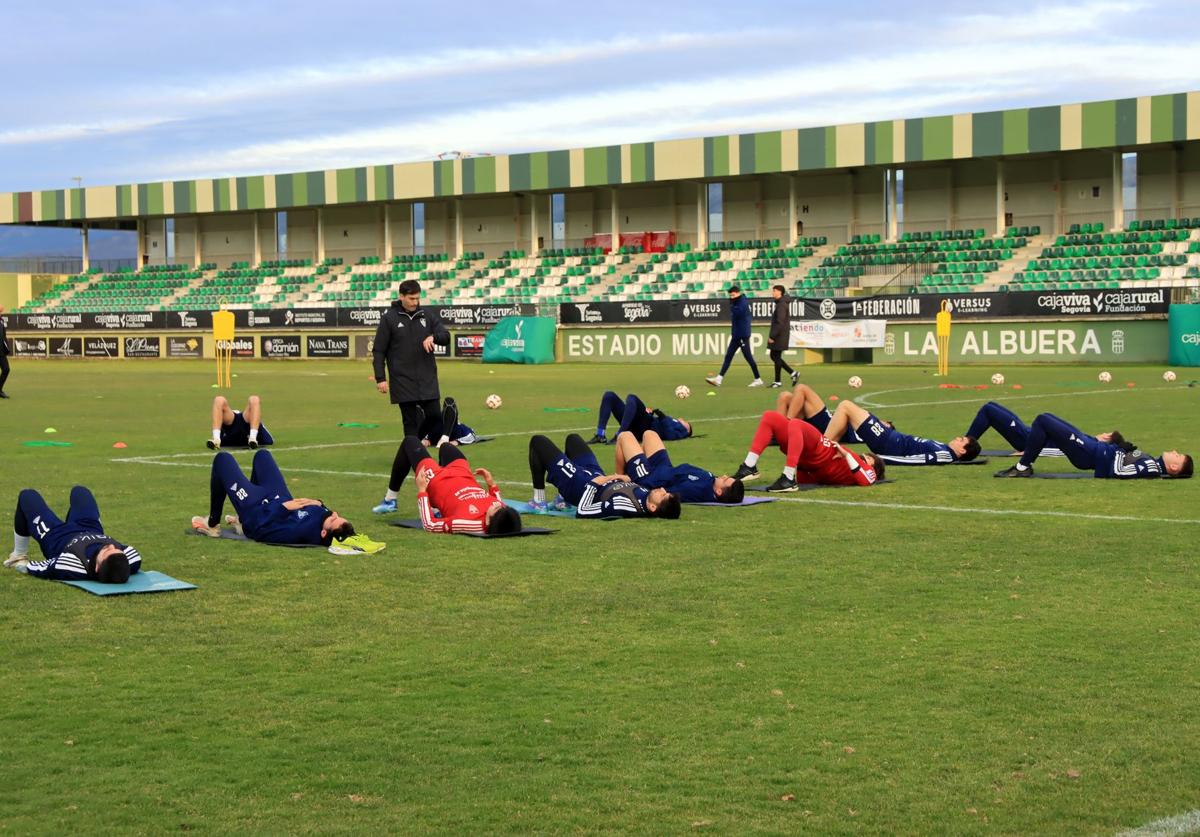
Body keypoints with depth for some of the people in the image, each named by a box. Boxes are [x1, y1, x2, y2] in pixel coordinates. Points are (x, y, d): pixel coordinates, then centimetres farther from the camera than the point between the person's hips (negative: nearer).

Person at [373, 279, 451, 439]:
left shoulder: (427, 315, 7)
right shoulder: (389, 318, -2)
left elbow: (446, 337, 6)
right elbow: (379, 351, -1)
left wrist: (433, 336, -17)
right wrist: (380, 378, -8)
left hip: (427, 378, 3)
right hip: (403, 380, -3)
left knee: (434, 414, 1)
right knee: (410, 419, -1)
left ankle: (420, 437, 27)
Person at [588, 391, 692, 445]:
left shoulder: (681, 429, 18)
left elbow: (670, 435, -5)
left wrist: (662, 416, -4)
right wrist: (649, 413, 8)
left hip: (646, 428, -8)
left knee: (631, 398, -31)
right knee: (609, 396, -5)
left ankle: (619, 436, -40)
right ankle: (600, 435, -19)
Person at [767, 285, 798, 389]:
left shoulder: (781, 305, -16)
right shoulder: (780, 303, 15)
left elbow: (779, 323, -22)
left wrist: (772, 336, -21)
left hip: (780, 336, -10)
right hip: (780, 336, 10)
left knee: (776, 357, -3)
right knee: (773, 356, 13)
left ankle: (777, 382, 2)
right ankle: (793, 373, 13)